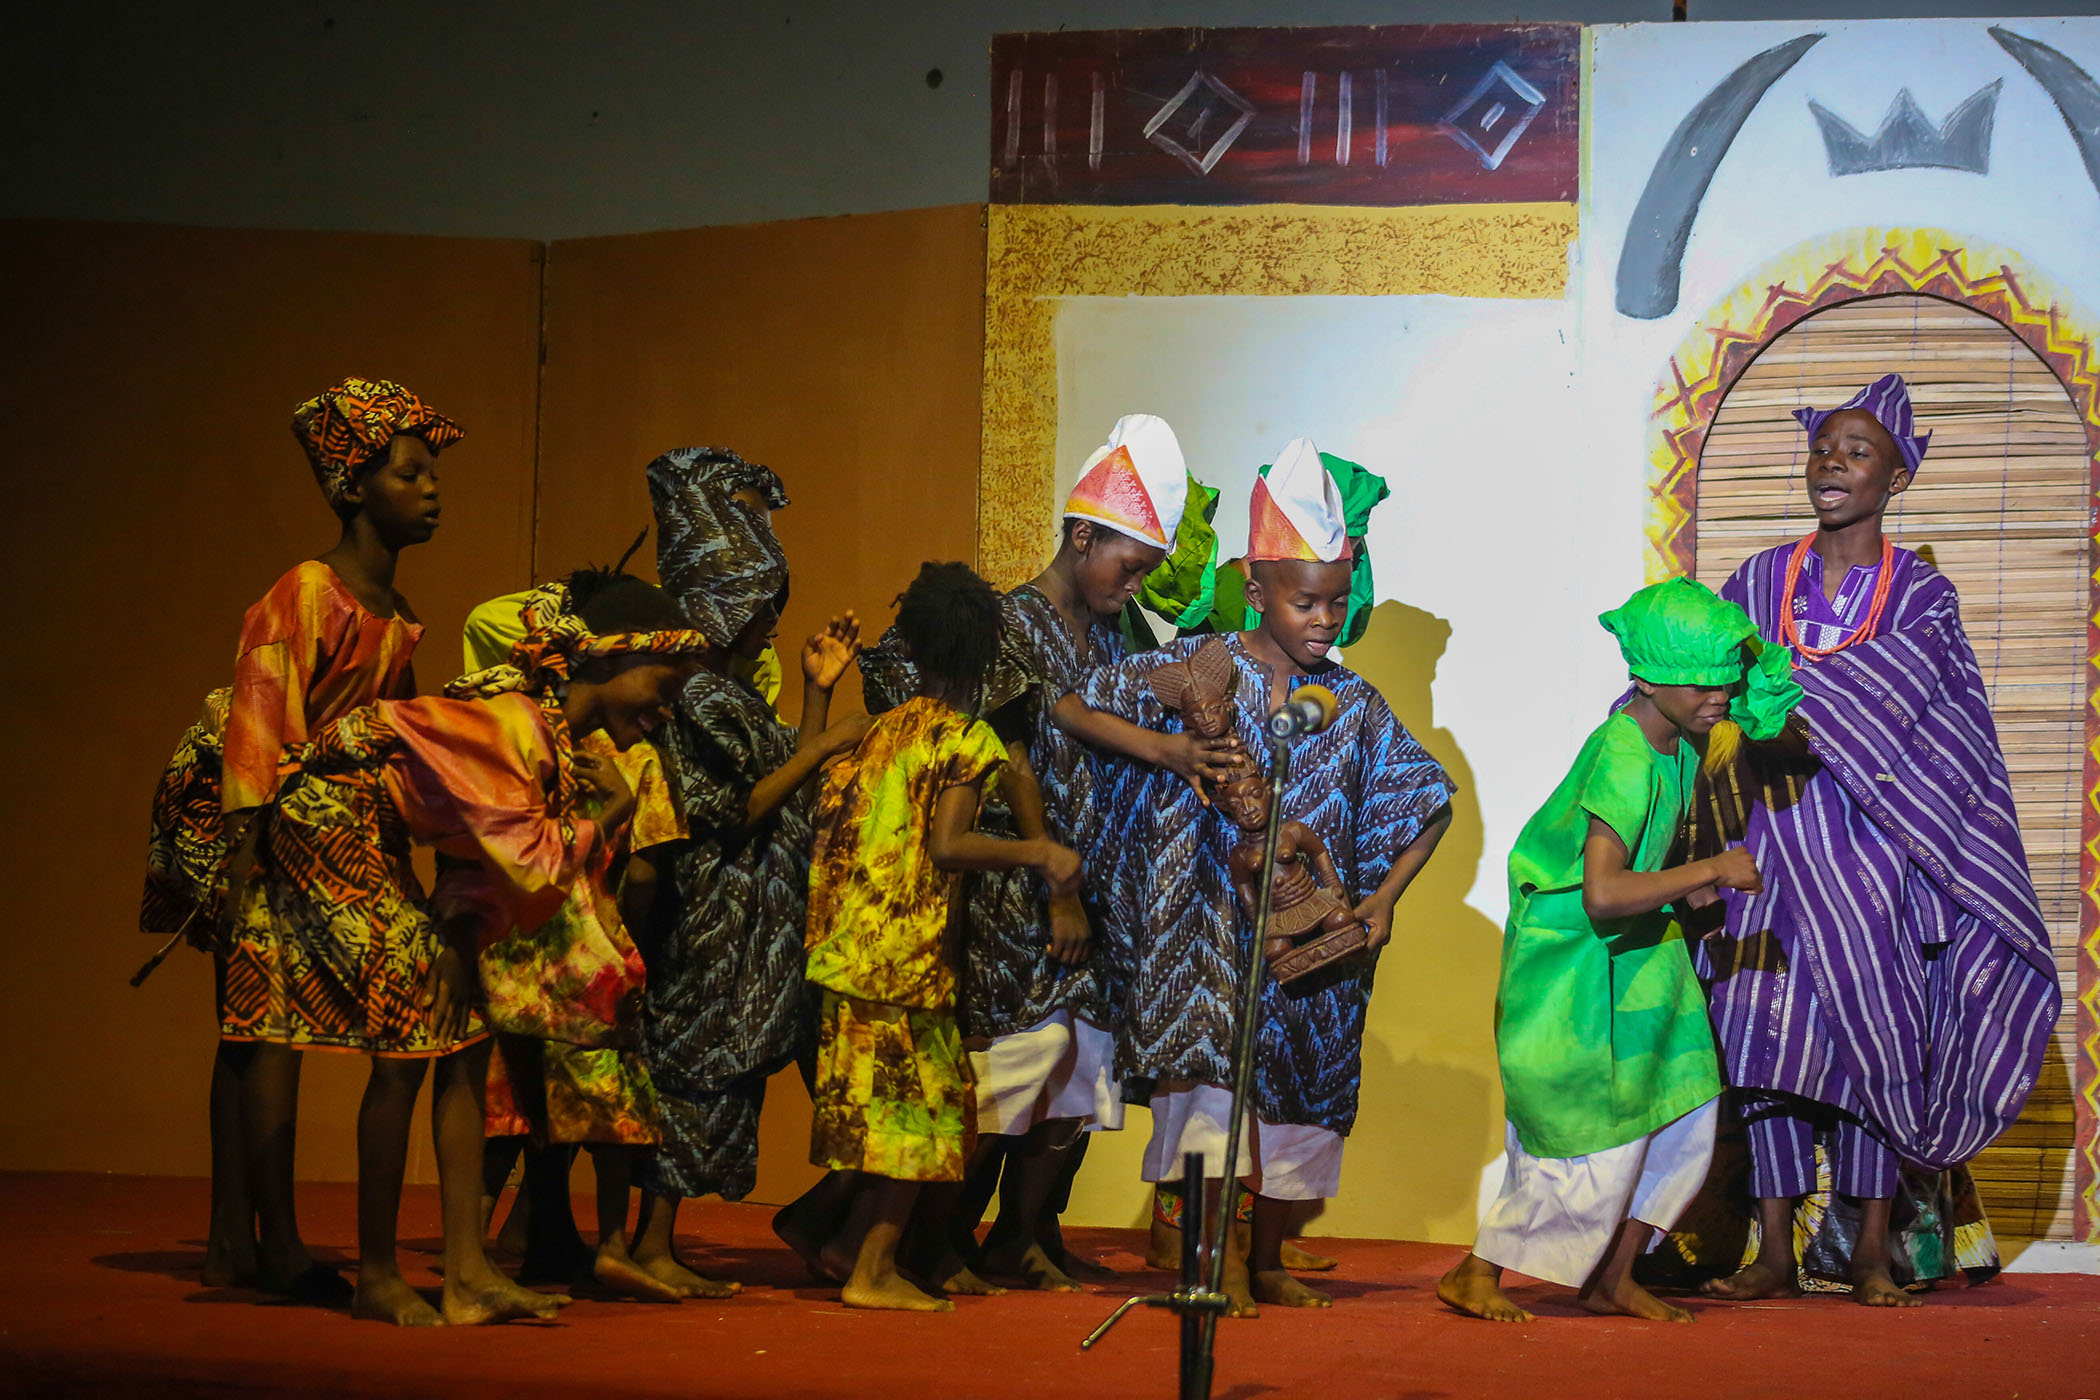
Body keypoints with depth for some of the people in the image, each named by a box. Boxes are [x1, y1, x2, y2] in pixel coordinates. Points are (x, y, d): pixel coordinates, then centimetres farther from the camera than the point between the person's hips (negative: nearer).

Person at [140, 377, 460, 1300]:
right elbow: (260, 729, -16)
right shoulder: (304, 595, -12)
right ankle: (278, 1245, -9)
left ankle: (234, 1242, 10)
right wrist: (252, 860, -22)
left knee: (249, 1027, 9)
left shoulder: (399, 620, 12)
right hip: (267, 828, -8)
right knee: (268, 1021, -9)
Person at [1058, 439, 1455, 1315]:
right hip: (1209, 929, -3)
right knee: (1214, 1078, -13)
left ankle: (1267, 1263, 24)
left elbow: (1431, 805, 11)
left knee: (1298, 1093, 9)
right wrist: (1169, 750, -21)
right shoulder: (1195, 670, -6)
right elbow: (1071, 708, -8)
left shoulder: (1353, 704, 2)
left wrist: (1383, 898, -2)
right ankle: (1217, 1260, -3)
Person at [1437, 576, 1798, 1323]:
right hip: (1568, 958, -9)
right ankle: (1474, 1276, 9)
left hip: (1635, 951, 9)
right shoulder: (1623, 758, -28)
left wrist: (1686, 882, 5)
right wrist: (1711, 870, -30)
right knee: (1593, 1136, -5)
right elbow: (1603, 893, -38)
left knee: (1682, 1108, 7)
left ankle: (1611, 1278, 20)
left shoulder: (1678, 739, 1)